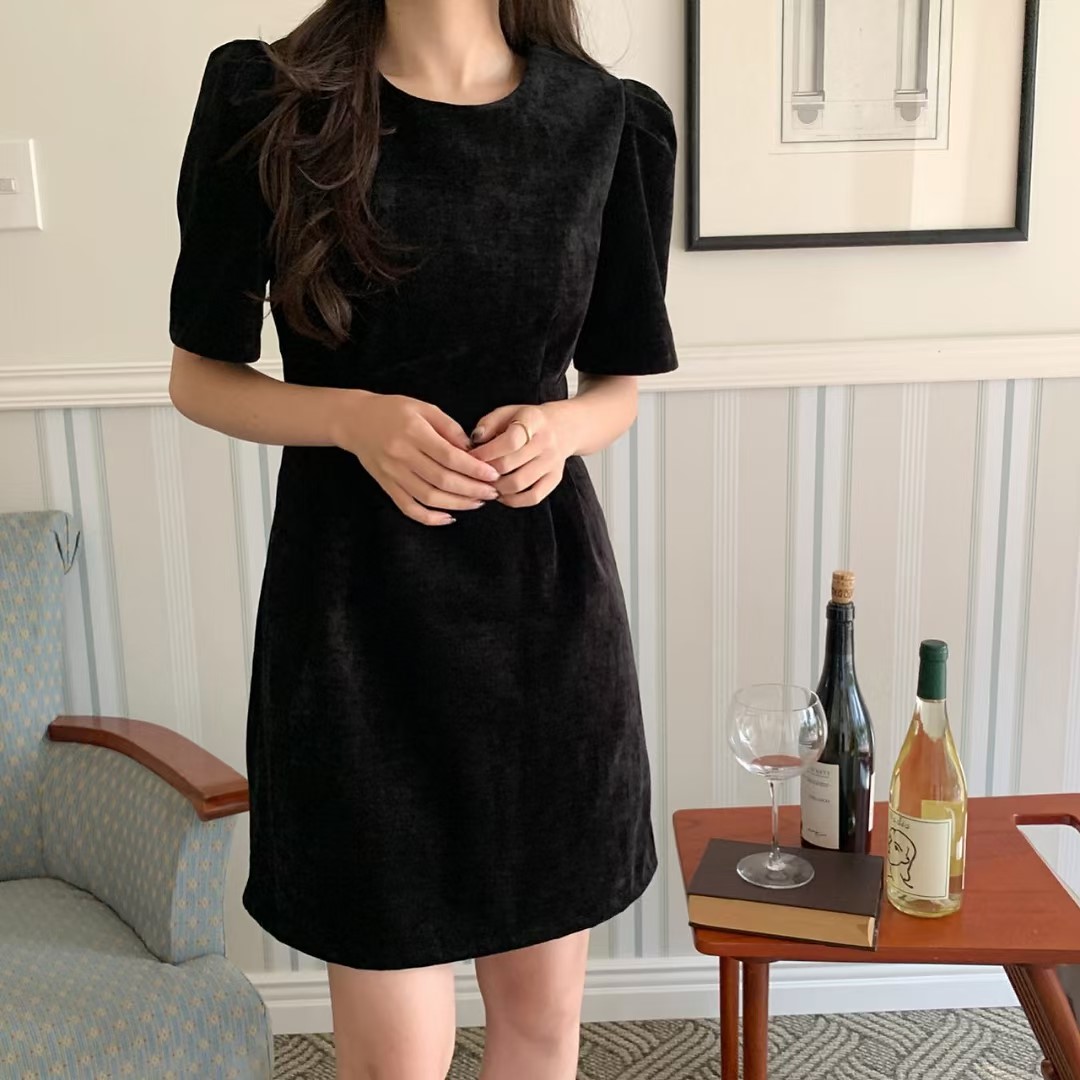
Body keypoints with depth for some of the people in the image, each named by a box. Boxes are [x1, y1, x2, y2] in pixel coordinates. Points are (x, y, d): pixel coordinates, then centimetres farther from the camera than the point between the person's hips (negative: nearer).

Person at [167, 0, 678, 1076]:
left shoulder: (610, 121, 0)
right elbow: (198, 376, 1)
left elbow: (619, 384, 9)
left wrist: (561, 424, -14)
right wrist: (353, 417, -18)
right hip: (354, 606, -2)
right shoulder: (266, 100, -6)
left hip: (546, 600, 3)